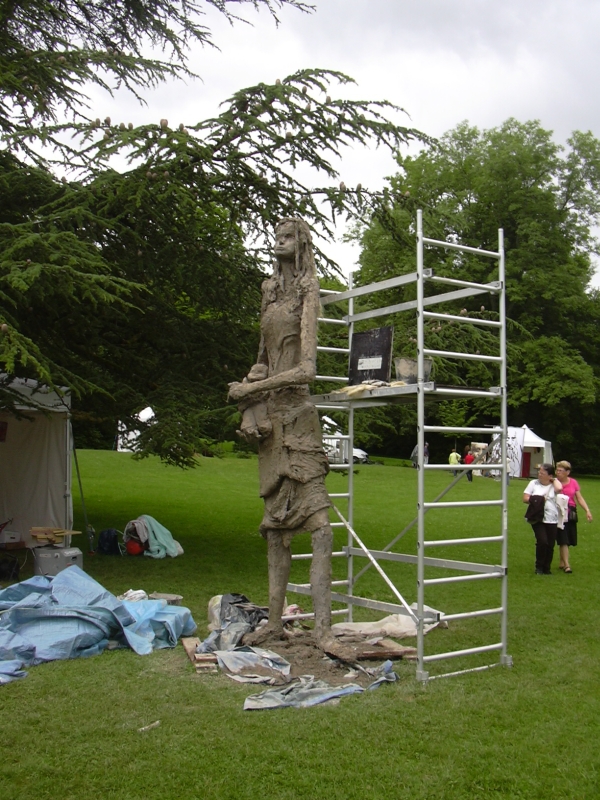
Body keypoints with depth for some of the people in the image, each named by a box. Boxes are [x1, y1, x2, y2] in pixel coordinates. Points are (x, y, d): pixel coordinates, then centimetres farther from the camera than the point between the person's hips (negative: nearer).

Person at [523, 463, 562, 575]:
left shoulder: (554, 484, 3)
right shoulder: (533, 483, 5)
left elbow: (559, 488, -21)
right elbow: (525, 498, 4)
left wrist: (554, 479, -4)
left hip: (552, 520, 1)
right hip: (538, 519, -1)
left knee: (550, 545, 6)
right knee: (542, 541, -14)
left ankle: (546, 568, 23)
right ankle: (539, 567, 5)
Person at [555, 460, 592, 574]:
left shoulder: (573, 482, 5)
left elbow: (579, 498, 3)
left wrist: (587, 511, -4)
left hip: (570, 513, 4)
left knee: (568, 540, 10)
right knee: (563, 540, -7)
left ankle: (561, 563, 25)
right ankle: (566, 565, -5)